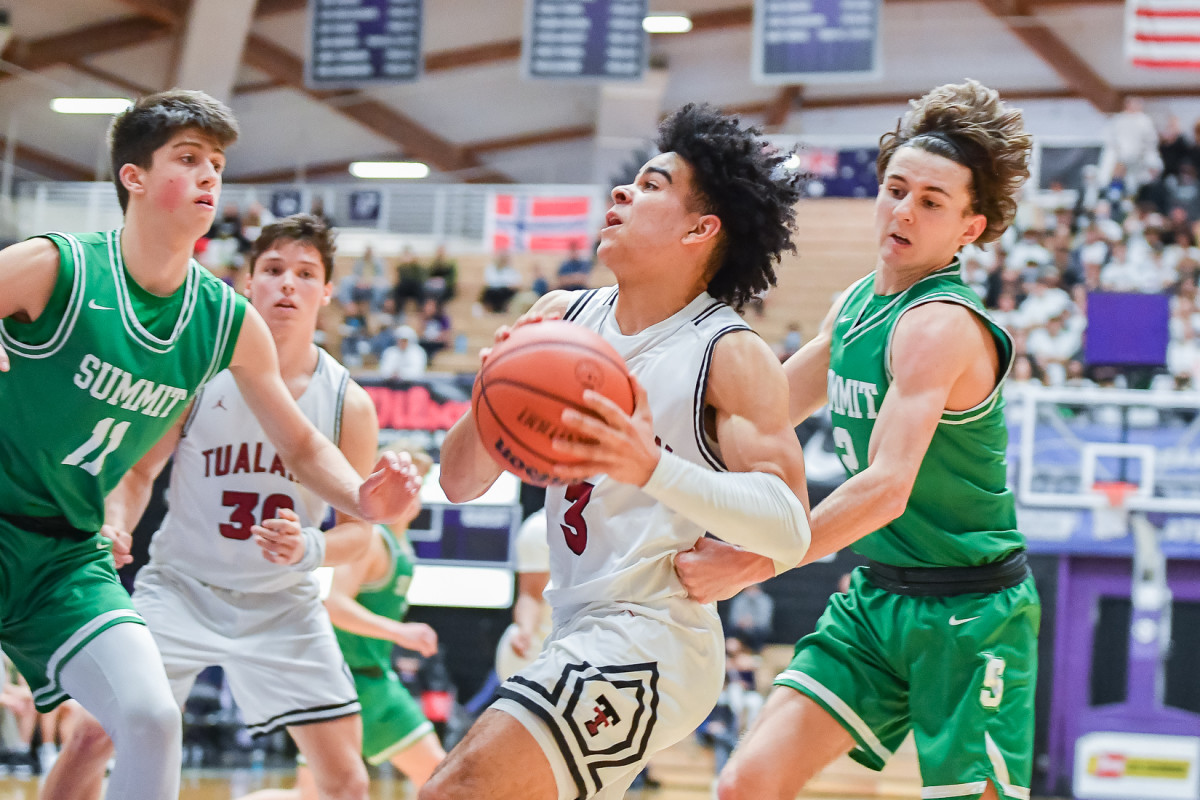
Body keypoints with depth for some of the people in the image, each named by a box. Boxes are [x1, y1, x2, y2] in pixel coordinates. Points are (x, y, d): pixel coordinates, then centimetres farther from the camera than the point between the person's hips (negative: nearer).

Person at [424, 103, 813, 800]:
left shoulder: (733, 356, -10)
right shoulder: (562, 317, 9)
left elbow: (791, 528, -21)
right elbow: (461, 482, 8)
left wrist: (652, 469, -34)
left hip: (649, 637, -9)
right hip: (582, 634, 9)